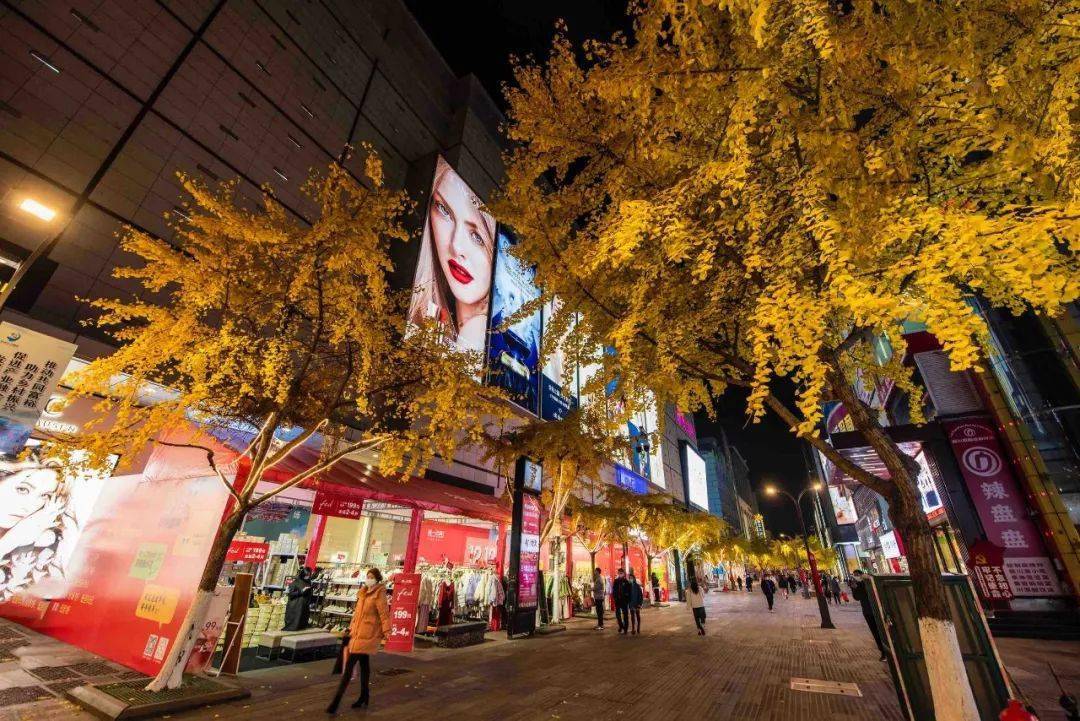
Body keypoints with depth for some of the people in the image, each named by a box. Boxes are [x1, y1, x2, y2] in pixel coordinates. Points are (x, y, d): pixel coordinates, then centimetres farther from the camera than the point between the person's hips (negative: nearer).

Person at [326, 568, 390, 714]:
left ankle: (336, 701, -2)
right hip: (358, 632, 8)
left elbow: (384, 613, -16)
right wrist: (351, 628, 18)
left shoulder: (379, 594, -13)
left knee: (349, 665, -8)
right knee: (364, 663, 17)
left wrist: (386, 630, -19)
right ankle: (364, 696, 30)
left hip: (367, 634, -8)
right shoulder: (363, 593, 12)